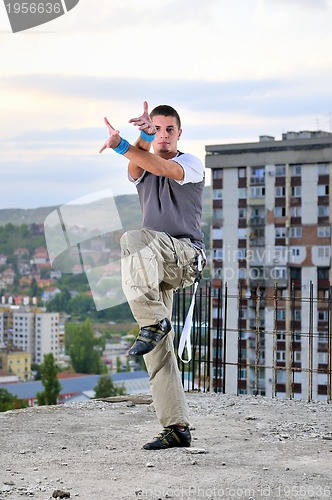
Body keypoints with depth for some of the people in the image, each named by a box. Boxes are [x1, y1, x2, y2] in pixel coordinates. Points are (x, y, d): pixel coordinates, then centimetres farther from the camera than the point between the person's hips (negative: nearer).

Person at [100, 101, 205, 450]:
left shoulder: (191, 164, 3)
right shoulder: (141, 167, 17)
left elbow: (162, 168, -20)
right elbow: (136, 167, -10)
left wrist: (122, 146, -30)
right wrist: (143, 135, -31)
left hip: (186, 254, -6)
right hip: (156, 268, 6)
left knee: (133, 239, -34)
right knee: (158, 349, -3)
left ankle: (154, 321, -37)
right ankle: (176, 428, -1)